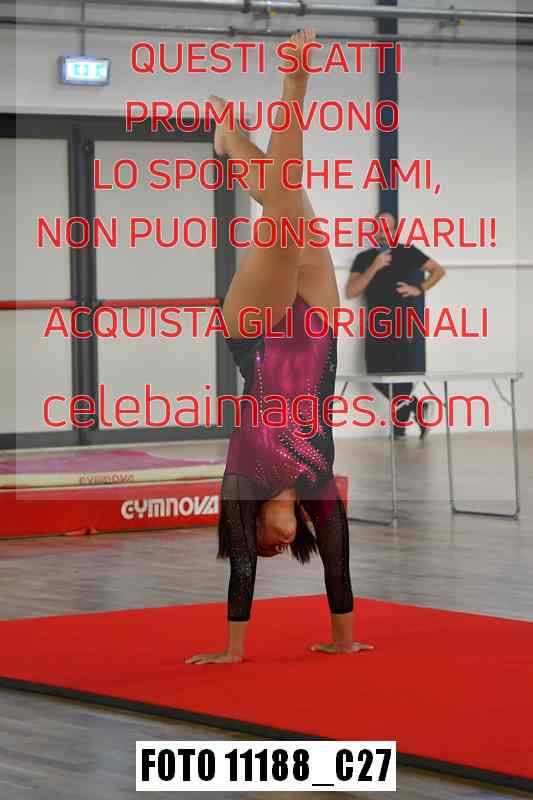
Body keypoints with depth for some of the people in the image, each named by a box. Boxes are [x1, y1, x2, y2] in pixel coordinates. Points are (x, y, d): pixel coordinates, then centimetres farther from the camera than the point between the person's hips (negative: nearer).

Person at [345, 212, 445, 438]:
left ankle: (400, 422, 9)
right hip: (376, 326, 2)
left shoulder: (407, 252, 4)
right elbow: (351, 291, -3)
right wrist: (374, 267, -12)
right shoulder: (363, 258, 9)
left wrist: (420, 289, -2)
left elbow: (438, 270, 11)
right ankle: (414, 406, 13)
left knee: (403, 374, -6)